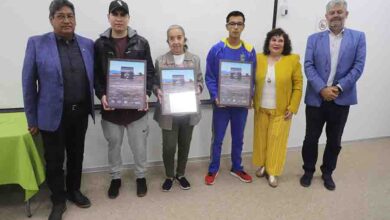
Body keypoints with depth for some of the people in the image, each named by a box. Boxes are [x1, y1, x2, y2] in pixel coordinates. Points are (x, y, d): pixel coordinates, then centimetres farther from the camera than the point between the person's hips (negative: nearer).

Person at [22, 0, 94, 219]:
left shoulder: (88, 44, 3)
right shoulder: (37, 43, -5)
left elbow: (94, 78, 7)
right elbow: (28, 83, -4)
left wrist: (97, 102, 1)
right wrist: (32, 118, -3)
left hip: (81, 112, 3)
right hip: (53, 114, -2)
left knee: (76, 156, 17)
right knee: (54, 160, 10)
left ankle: (74, 191, 39)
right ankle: (58, 201, 30)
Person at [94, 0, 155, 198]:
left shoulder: (141, 43, 1)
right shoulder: (100, 44, 2)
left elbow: (150, 72, 2)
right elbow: (95, 75, 2)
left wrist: (146, 94, -13)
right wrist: (101, 95, -14)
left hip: (136, 106, 0)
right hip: (111, 107, 1)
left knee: (139, 146, 11)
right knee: (114, 145, 16)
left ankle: (140, 176, 34)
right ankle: (115, 178, 36)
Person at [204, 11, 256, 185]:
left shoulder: (250, 51, 0)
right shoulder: (216, 50, -7)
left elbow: (252, 77, 5)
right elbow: (209, 77, -5)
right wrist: (215, 97, -16)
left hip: (241, 104, 2)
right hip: (221, 103, -2)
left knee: (238, 138, 16)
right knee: (217, 139, 9)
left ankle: (237, 168, 34)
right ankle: (213, 169, 27)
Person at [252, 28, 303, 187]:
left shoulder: (293, 60, -6)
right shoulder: (258, 59, 0)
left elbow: (298, 86, -5)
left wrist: (292, 108, -9)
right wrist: (251, 102, -2)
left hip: (281, 110, -2)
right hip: (261, 109, 3)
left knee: (276, 141, 4)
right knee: (261, 138, 12)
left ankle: (273, 172, 18)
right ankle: (263, 166, 31)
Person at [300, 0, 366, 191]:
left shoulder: (358, 37, 5)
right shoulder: (314, 39, 5)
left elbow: (358, 66, -3)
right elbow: (308, 66, -4)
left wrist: (339, 87, -13)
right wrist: (322, 89, -15)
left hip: (341, 99, 0)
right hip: (316, 98, 0)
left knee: (334, 141, 12)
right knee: (311, 138, 8)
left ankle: (327, 173, 31)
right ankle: (308, 171, 28)